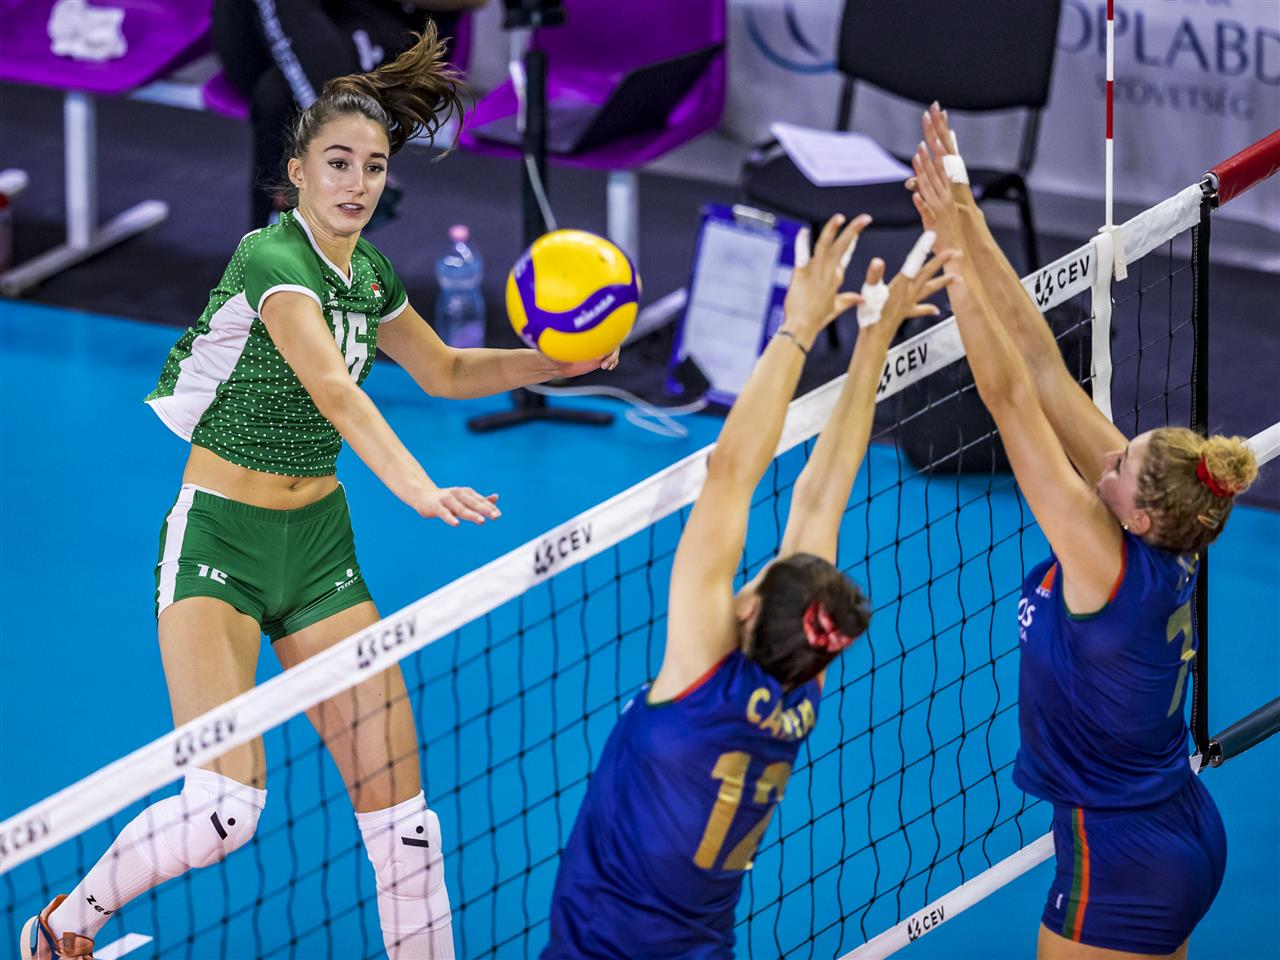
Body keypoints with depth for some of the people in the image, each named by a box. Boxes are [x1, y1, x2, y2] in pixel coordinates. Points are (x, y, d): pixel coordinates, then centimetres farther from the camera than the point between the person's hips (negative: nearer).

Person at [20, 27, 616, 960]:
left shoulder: (369, 274, 6)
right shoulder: (270, 259, -18)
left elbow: (447, 371, 24)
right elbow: (332, 388, -34)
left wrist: (560, 360, 8)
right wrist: (417, 488, -49)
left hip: (319, 542, 7)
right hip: (218, 538, -7)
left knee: (397, 802, -2)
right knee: (226, 808, -18)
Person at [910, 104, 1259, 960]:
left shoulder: (1107, 563, -24)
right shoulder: (1165, 540, -5)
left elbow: (1010, 398, -27)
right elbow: (1042, 367, -6)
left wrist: (956, 252, -27)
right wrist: (970, 225, -6)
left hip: (1120, 870, -9)